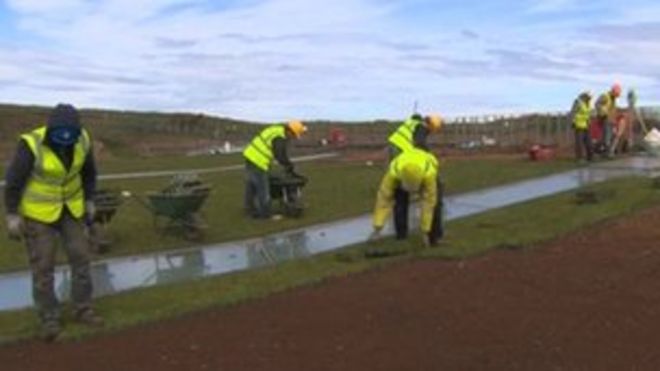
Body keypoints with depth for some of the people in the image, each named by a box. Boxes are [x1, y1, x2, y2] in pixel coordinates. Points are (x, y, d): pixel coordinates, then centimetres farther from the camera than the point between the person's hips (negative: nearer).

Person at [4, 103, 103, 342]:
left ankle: (82, 310, 20)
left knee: (80, 256, 5)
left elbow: (88, 170, 4)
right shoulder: (32, 144, -28)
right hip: (37, 210, -4)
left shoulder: (82, 140, -14)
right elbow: (14, 179, -17)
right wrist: (12, 215, -12)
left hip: (70, 206, 4)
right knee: (43, 265, -1)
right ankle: (49, 319, 13)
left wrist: (89, 200, 7)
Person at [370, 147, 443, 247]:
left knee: (434, 203, -16)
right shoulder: (393, 172, -44)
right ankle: (401, 239, -5)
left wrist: (425, 231, -35)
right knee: (400, 205, -20)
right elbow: (384, 199, -39)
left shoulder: (429, 172, -47)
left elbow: (428, 203, -40)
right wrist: (377, 228, -40)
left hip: (424, 176, 0)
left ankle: (435, 237, 3)